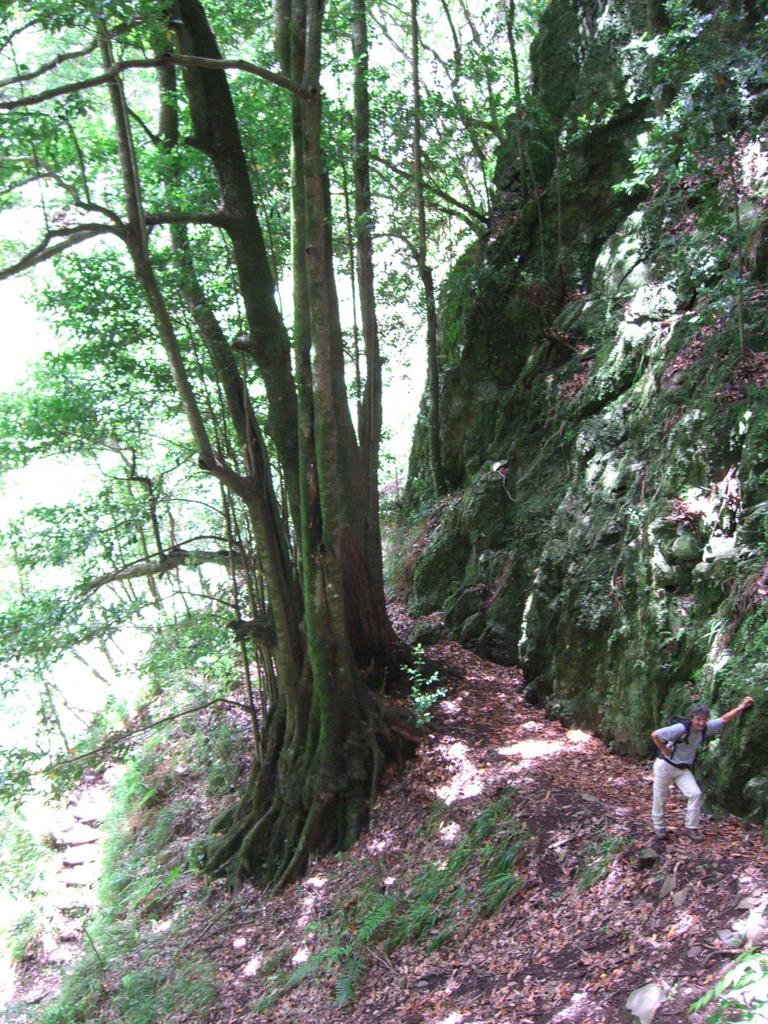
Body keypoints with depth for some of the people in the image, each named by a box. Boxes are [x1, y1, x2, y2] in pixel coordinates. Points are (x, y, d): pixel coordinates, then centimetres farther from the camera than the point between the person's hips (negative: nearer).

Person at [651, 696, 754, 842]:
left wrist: (742, 707, -1)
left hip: (683, 769, 6)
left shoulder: (706, 728, -8)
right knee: (660, 797, 4)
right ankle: (659, 827, 24)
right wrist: (665, 750, -20)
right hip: (665, 766, -6)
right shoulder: (681, 729, -29)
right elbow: (655, 735, -30)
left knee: (695, 794, -8)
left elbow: (724, 719, 4)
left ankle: (691, 828, 5)